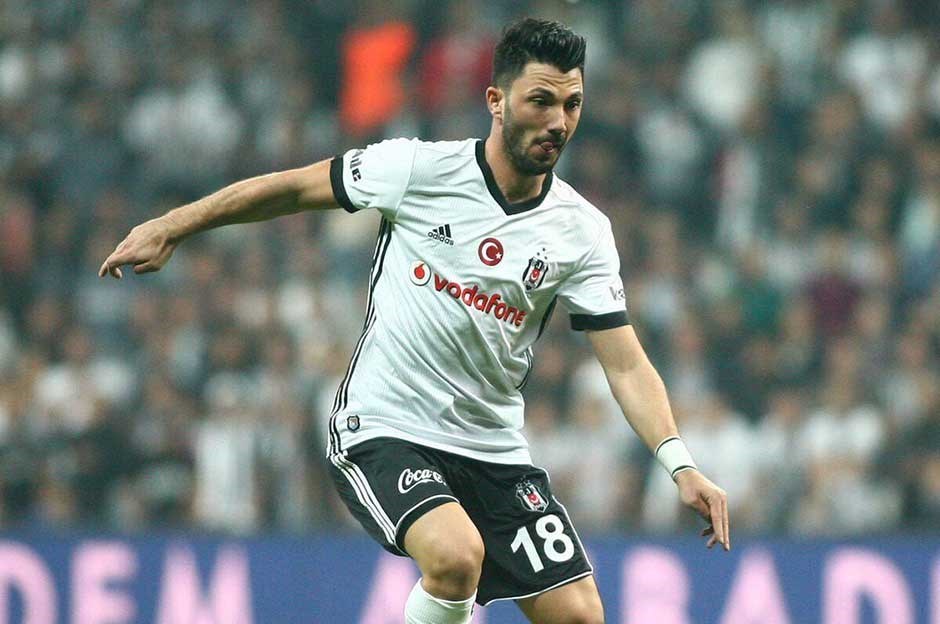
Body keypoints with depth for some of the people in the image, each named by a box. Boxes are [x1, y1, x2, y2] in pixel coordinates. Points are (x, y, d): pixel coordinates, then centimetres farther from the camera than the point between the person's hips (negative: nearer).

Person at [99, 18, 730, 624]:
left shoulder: (583, 232, -2)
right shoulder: (418, 169, -9)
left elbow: (627, 364, -4)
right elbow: (293, 187, 3)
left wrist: (679, 463, -18)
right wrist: (169, 228, 5)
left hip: (493, 449, 4)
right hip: (382, 433, -4)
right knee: (457, 554, -31)